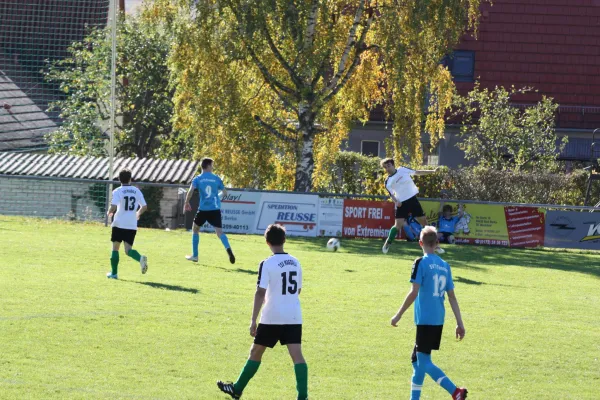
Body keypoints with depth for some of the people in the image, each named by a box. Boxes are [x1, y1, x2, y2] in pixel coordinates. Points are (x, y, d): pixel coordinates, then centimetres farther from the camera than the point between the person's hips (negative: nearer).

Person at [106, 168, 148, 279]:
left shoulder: (117, 191, -5)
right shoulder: (136, 191, 7)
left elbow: (113, 206, -16)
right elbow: (144, 207, 8)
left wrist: (109, 213, 6)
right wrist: (138, 213, 29)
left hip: (119, 224, -3)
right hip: (132, 225, 3)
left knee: (115, 247, 10)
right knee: (128, 249, 2)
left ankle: (114, 273, 12)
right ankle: (140, 258, -29)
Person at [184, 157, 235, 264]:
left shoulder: (197, 179, 0)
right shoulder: (216, 178, 5)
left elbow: (190, 191, -12)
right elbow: (225, 192, 9)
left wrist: (186, 203, 1)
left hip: (203, 209, -1)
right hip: (215, 209, 1)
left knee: (195, 229, 20)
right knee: (219, 232, -4)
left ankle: (195, 256, 22)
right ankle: (228, 248, -33)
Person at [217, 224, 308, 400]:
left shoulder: (267, 264, -11)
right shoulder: (295, 263, 7)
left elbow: (260, 293, -15)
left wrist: (253, 320, -13)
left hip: (272, 317, -4)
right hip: (294, 317, 4)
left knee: (256, 351, 12)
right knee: (297, 354, -4)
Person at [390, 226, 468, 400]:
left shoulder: (421, 263, -9)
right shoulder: (445, 265, 10)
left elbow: (414, 292, -15)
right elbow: (452, 296, 10)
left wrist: (398, 315, -7)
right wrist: (460, 323, 11)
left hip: (425, 319, -7)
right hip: (438, 320, 7)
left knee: (424, 361, -7)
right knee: (417, 359, 18)